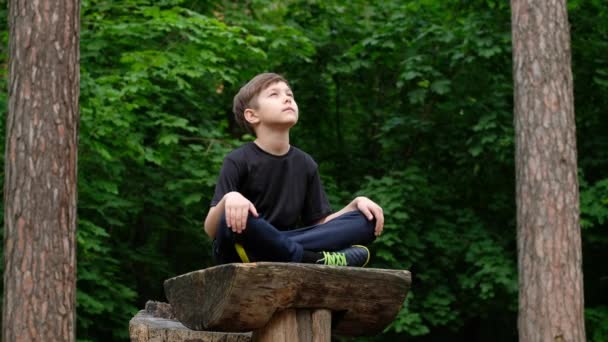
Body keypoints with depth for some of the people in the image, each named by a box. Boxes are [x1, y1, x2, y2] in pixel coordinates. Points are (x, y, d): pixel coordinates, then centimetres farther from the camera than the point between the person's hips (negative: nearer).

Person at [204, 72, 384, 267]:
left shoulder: (305, 164, 9)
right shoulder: (238, 161, -6)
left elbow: (319, 223, 10)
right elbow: (211, 230, -13)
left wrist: (355, 203, -6)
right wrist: (228, 199, -34)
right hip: (239, 259, -5)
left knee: (365, 221, -8)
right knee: (234, 218, -38)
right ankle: (314, 260, -27)